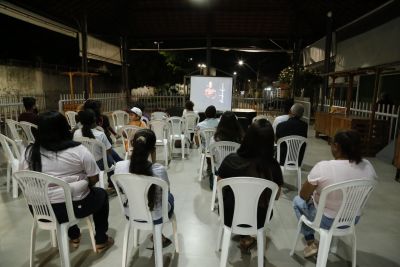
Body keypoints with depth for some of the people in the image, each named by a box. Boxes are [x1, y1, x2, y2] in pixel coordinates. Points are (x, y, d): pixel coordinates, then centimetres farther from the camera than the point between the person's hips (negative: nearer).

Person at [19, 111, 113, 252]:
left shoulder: (29, 152, -2)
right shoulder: (79, 150, -14)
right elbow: (94, 179, -8)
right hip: (74, 207, -5)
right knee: (101, 194, 23)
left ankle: (74, 237, 44)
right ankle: (100, 241, 28)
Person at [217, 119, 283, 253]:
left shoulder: (230, 160, -25)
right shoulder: (273, 166, -23)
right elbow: (276, 196, -6)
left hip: (230, 217, 0)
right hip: (257, 220, 0)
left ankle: (244, 236, 32)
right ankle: (246, 238, 28)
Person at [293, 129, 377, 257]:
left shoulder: (322, 167, -28)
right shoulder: (368, 166, -13)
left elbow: (303, 195, -16)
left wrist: (313, 192, 6)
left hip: (326, 221, -5)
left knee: (297, 200, 22)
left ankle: (311, 243, 18)